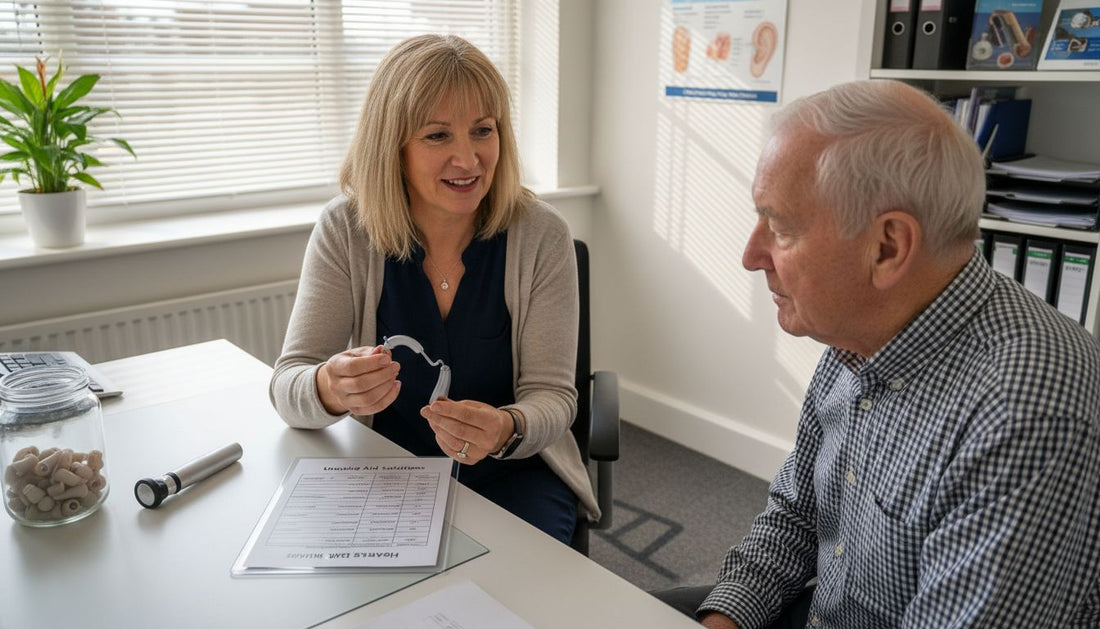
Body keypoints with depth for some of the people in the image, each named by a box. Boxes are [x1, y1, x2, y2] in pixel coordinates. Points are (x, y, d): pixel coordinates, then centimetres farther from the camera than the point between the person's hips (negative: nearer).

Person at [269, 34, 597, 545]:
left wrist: (506, 429, -34)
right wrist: (331, 388, -37)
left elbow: (553, 396, -11)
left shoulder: (541, 236, -12)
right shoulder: (345, 230, -10)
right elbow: (286, 387, -12)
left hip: (512, 473, 0)